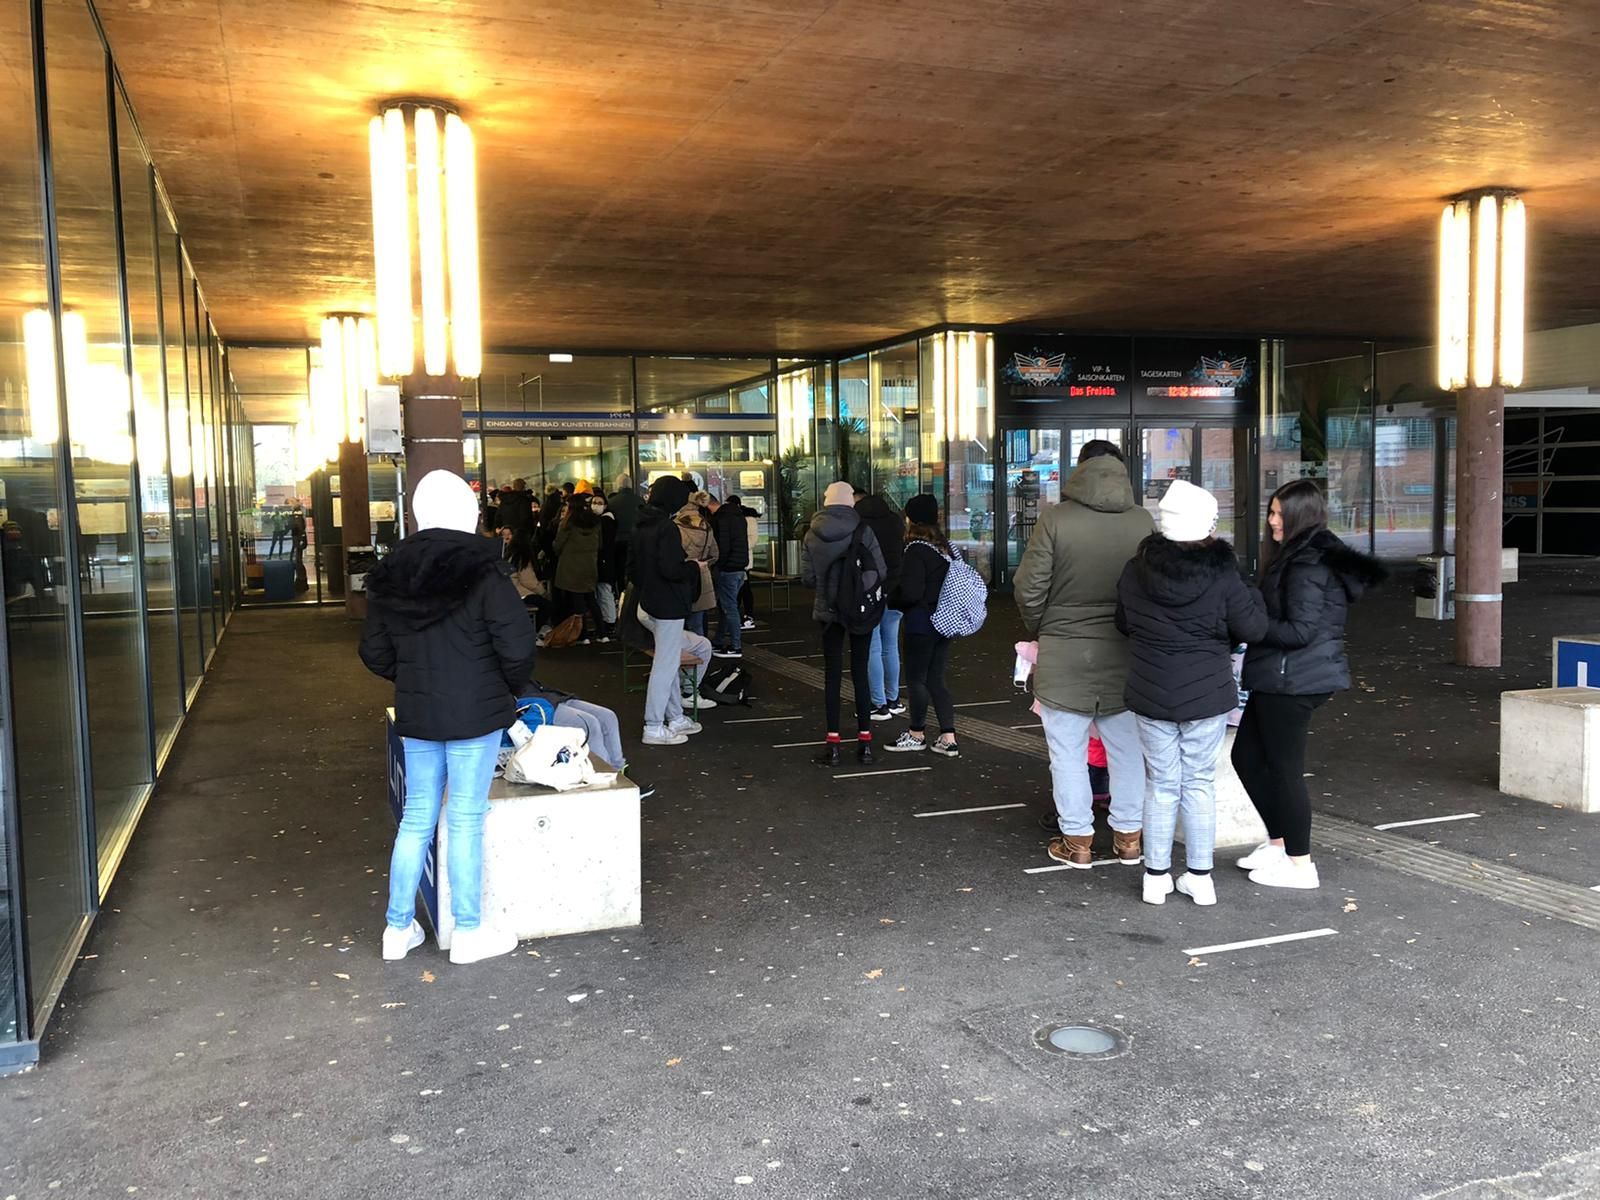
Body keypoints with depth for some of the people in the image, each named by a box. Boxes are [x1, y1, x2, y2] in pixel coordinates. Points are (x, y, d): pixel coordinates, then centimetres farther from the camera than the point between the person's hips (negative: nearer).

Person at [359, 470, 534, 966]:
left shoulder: (389, 575, 3)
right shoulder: (481, 571, -14)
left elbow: (375, 654, 9)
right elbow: (516, 645, -16)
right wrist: (514, 687, 2)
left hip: (415, 715, 5)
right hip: (475, 714, -5)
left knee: (417, 817, 15)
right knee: (466, 820, 3)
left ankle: (398, 928, 23)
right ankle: (468, 933, 13)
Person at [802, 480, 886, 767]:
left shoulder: (812, 536, -5)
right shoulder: (863, 531, -10)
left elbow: (807, 578, -3)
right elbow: (880, 572, -9)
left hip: (828, 610, 1)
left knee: (832, 674, 6)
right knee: (860, 673, 8)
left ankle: (833, 743, 5)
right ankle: (865, 741, 10)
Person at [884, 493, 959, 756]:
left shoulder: (917, 550, -17)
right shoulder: (946, 546, 7)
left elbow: (911, 592, -20)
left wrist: (891, 599, -1)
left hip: (921, 623, -8)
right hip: (945, 622, 8)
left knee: (916, 679, 7)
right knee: (936, 680, 12)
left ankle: (917, 735, 18)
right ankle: (948, 739, 8)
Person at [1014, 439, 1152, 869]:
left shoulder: (1055, 518, -11)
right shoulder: (1143, 521, -3)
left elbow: (1029, 587, -9)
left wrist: (1038, 631, 9)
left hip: (1064, 653, -3)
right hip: (1124, 653, 3)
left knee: (1068, 750, 7)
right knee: (1126, 749, 14)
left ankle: (1077, 840, 14)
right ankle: (1128, 836, 23)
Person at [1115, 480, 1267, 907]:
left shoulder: (1136, 571, -4)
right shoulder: (1222, 576, -14)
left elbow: (1123, 624, 9)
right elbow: (1252, 628, -6)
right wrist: (1251, 595, 10)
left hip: (1151, 694, 2)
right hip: (1207, 695, -2)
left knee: (1162, 784, 11)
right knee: (1200, 782, 10)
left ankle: (1156, 875, 14)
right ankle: (1199, 876, 16)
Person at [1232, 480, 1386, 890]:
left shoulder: (1307, 566, -18)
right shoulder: (1299, 556, 13)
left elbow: (1300, 631, -21)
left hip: (1293, 682, -10)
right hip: (1281, 679, 10)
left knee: (1284, 769, 0)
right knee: (1246, 756, 16)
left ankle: (1299, 864, 12)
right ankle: (1279, 843, 26)